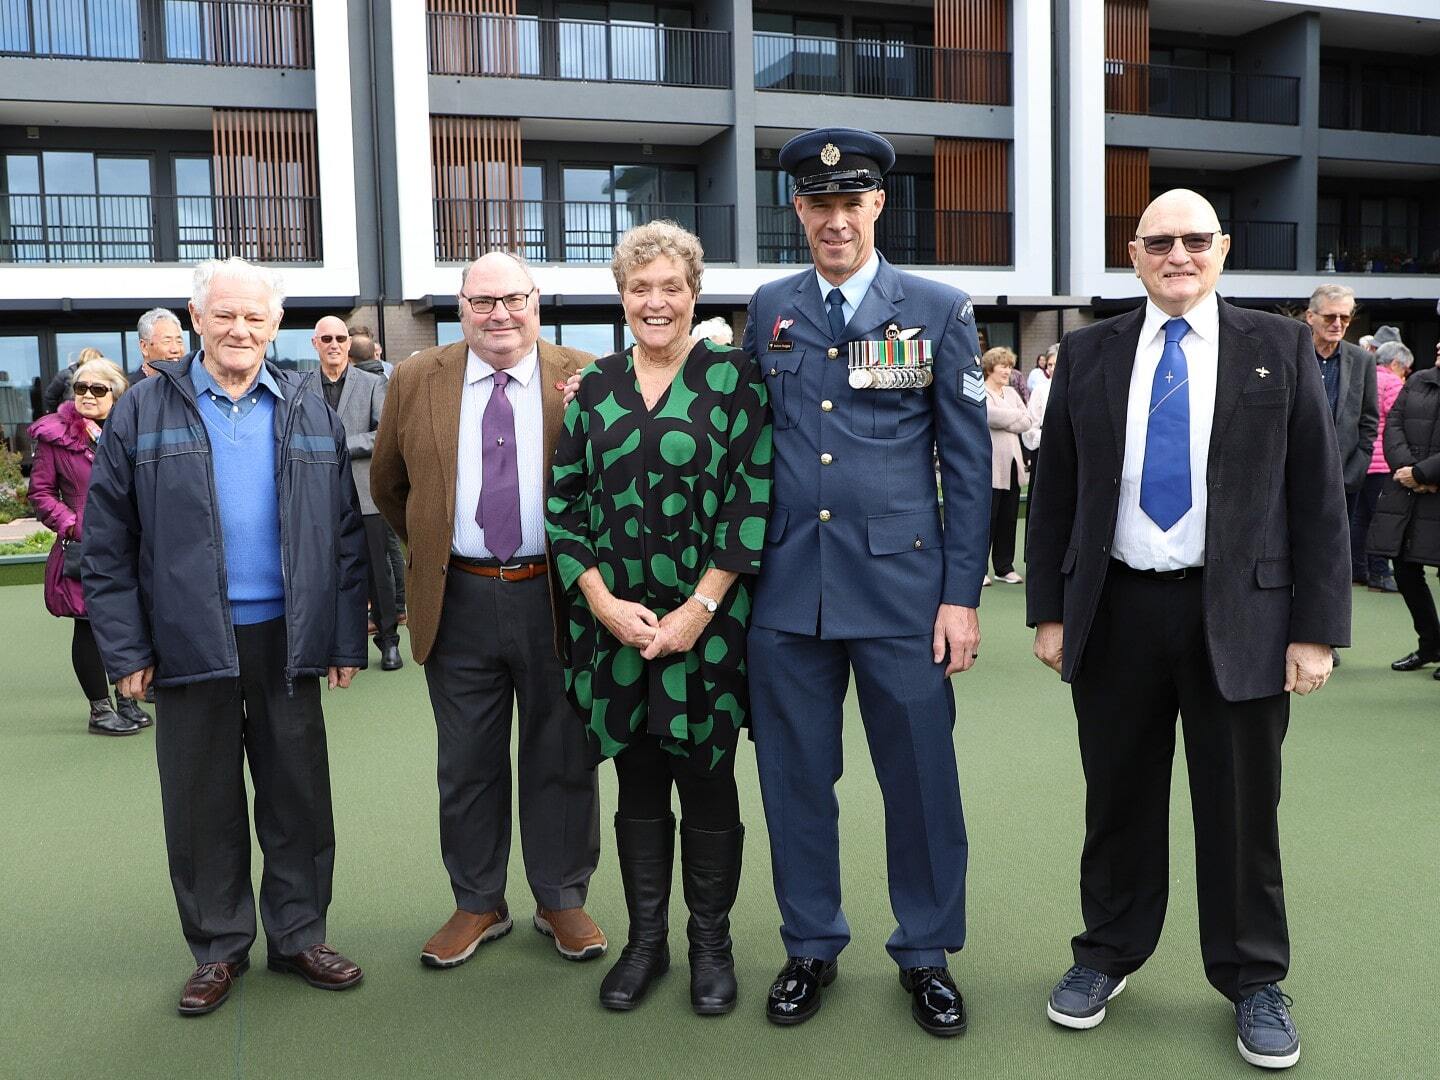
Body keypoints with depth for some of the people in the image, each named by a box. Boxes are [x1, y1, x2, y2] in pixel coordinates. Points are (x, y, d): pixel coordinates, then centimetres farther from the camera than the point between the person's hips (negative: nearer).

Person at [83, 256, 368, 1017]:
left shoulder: (309, 411, 5)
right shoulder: (145, 411, 1)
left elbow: (346, 534, 5)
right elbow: (107, 542, 0)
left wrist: (347, 640, 1)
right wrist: (124, 649, -5)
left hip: (286, 638, 1)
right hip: (189, 641, -1)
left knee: (298, 795, 10)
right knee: (202, 804, 10)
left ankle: (298, 936, 26)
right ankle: (217, 949, 26)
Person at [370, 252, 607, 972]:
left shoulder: (584, 379, -2)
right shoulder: (415, 382, 3)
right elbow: (388, 485, 15)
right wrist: (431, 548, 14)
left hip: (558, 595, -1)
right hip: (459, 601, 2)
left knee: (561, 758, 11)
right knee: (467, 764, 13)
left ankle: (561, 900, 30)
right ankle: (477, 905, 31)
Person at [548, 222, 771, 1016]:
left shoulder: (733, 378, -3)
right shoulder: (594, 388, 7)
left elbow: (754, 501, -8)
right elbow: (564, 502, 5)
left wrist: (699, 608, -14)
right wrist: (603, 602, -7)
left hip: (707, 624, -3)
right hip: (614, 623, 3)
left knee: (707, 785, 7)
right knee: (638, 786, 12)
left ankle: (710, 943, 25)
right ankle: (645, 941, 28)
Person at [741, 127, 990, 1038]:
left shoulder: (939, 310, 1)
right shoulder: (768, 310, 9)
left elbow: (967, 462, 0)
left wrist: (962, 595, -5)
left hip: (901, 585, -2)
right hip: (787, 587, 2)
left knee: (921, 777, 6)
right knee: (796, 776, 10)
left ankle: (927, 953, 26)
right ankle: (811, 947, 29)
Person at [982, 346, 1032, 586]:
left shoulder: (1012, 392, 18)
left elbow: (1028, 422, 9)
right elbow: (992, 414, -21)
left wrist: (1007, 421, -7)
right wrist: (1017, 416, -6)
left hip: (1012, 463, 7)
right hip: (990, 465, -7)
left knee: (1009, 519, 8)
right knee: (988, 517, -5)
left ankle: (1004, 567, 16)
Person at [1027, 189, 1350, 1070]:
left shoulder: (1281, 347, 2)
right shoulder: (1089, 353, 6)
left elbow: (1318, 494, 0)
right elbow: (1054, 492, 7)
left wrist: (1316, 627, -5)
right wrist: (1050, 610, 3)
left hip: (1240, 615, -1)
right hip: (1116, 610, 1)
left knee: (1241, 806, 9)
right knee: (1119, 799, 13)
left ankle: (1253, 981, 27)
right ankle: (1108, 955, 31)